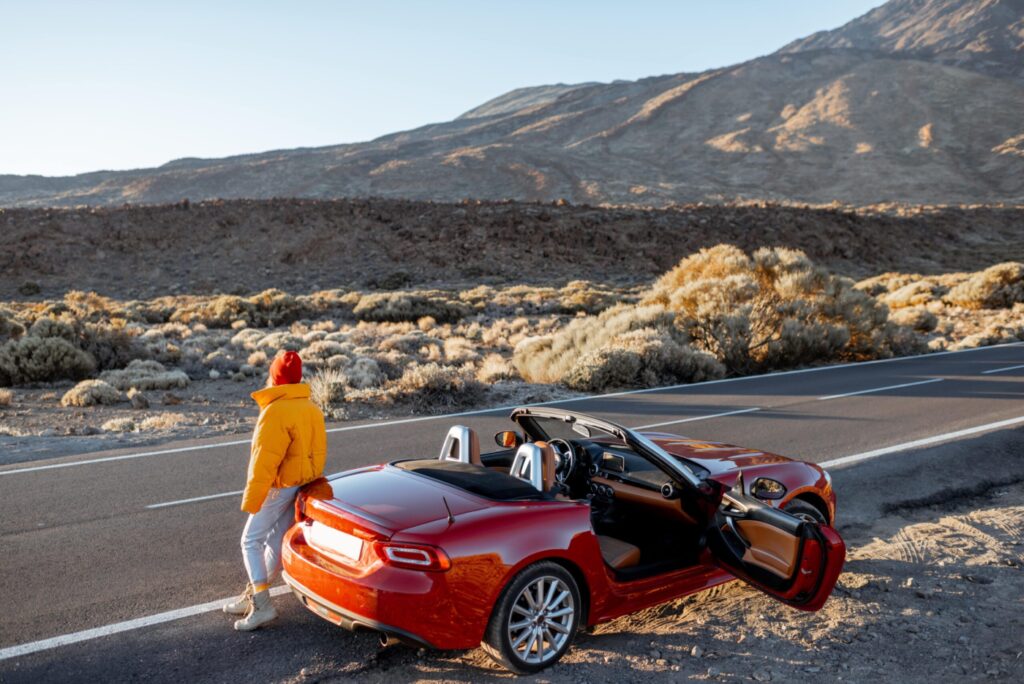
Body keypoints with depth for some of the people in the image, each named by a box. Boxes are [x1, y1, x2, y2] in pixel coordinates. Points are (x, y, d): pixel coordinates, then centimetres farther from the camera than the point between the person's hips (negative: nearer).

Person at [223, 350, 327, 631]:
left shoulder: (276, 412, -19)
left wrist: (251, 499, -16)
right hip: (302, 486, 9)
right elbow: (319, 451, 12)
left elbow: (264, 460, -21)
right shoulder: (312, 408, 8)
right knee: (277, 542, 14)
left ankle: (261, 604, -7)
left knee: (252, 540, -1)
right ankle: (254, 595, 24)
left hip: (278, 486, -9)